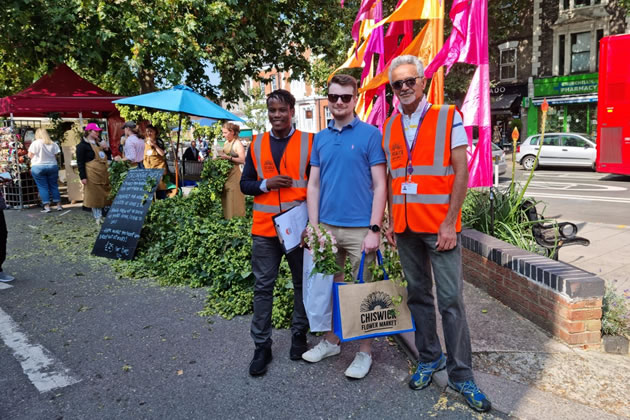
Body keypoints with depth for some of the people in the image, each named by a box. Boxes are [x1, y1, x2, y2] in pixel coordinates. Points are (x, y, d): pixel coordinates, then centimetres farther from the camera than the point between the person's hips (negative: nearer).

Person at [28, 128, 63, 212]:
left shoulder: (35, 143, -7)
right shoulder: (53, 144, 2)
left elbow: (30, 155, -5)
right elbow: (56, 155, 2)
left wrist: (39, 157, 13)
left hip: (38, 167, -3)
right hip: (52, 166, 3)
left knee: (42, 187, 2)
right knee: (54, 186, 10)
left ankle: (47, 207, -1)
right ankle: (59, 205, 11)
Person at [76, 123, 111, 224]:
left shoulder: (99, 143, 17)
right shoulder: (82, 145, -5)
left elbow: (104, 157, 27)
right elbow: (80, 162, -9)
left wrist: (105, 148, 7)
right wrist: (83, 177, -17)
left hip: (103, 175, 7)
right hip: (92, 175, -7)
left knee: (104, 195, 8)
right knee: (95, 196, 0)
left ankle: (102, 216, 17)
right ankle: (98, 217, 8)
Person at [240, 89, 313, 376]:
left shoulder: (309, 142, -1)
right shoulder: (256, 145, 8)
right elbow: (245, 184, 10)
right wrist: (266, 183, -10)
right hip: (265, 227, 2)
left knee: (302, 283, 11)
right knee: (263, 286, 6)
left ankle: (299, 336, 30)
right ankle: (262, 346, 18)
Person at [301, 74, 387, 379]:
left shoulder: (370, 135, -4)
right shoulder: (320, 138, 9)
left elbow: (380, 185, -8)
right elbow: (313, 185, 9)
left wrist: (374, 229, -14)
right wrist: (313, 228, 1)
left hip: (360, 228, -4)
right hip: (327, 227, 5)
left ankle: (365, 351, 21)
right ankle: (331, 341, 33)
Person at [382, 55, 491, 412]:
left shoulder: (448, 118, -3)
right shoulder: (389, 127, 10)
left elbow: (461, 172, -7)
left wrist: (449, 223, -13)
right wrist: (391, 222, 8)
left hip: (440, 226, -4)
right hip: (406, 228, 4)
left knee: (450, 300, -2)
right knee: (418, 295, 13)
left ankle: (461, 374, 11)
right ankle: (430, 358, 29)